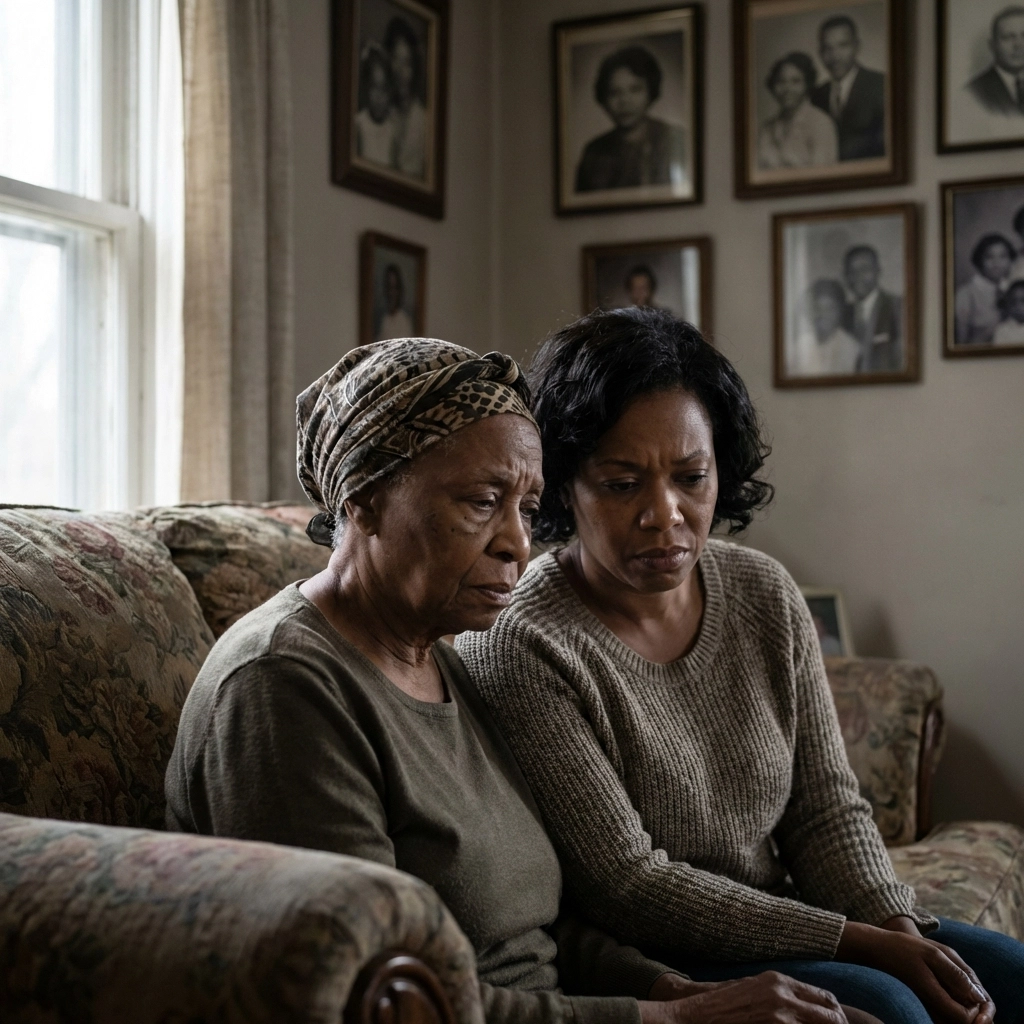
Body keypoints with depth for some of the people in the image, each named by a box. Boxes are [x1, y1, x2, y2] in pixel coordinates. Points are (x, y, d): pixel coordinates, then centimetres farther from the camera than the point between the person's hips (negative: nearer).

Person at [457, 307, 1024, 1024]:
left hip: (779, 926, 7)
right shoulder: (515, 646, -20)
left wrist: (898, 929, -16)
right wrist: (861, 944, -21)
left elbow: (827, 807, 4)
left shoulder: (765, 594, 1)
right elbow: (624, 883, -21)